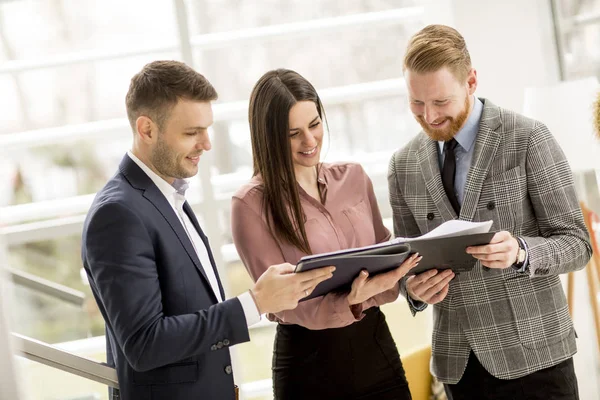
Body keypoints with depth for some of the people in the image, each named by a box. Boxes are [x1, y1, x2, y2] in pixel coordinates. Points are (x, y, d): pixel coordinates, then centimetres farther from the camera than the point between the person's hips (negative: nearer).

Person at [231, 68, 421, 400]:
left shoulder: (353, 177, 4)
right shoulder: (252, 204, -11)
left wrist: (403, 275, -15)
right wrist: (351, 301, -28)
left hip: (374, 344, 4)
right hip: (308, 357, -4)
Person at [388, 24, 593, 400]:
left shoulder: (529, 139, -7)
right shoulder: (403, 165, 5)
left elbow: (576, 243, -6)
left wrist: (520, 252, -26)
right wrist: (415, 288, -12)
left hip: (531, 355, -4)